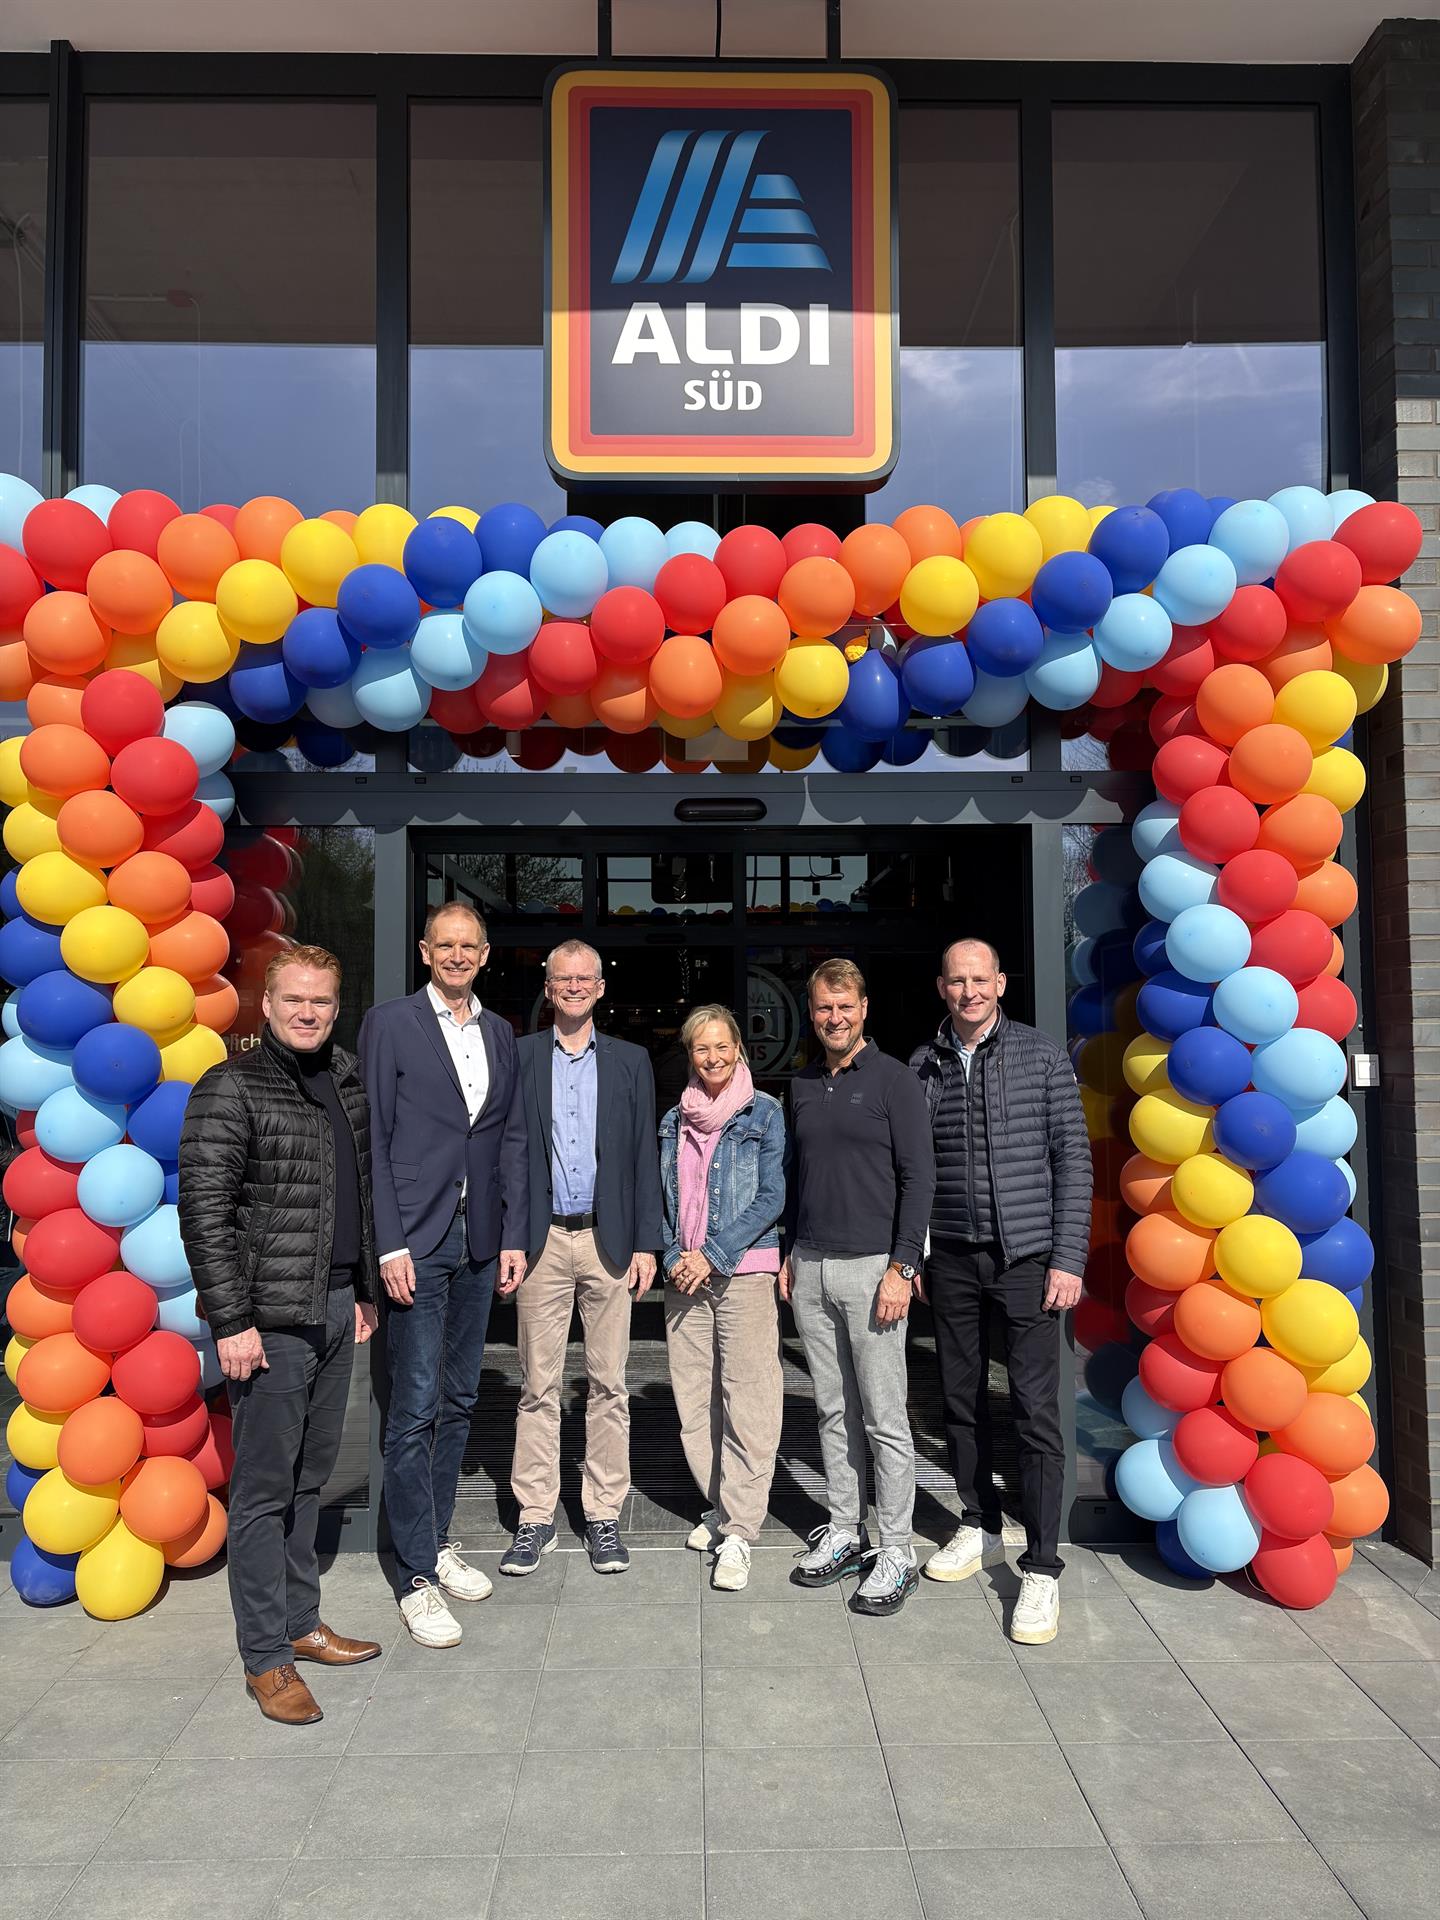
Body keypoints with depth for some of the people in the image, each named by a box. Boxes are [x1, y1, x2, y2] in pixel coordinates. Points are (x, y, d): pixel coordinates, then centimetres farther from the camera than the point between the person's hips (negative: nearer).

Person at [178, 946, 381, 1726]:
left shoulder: (347, 1083, 11)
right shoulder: (230, 1089, -10)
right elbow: (203, 1213, -14)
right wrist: (231, 1321, -16)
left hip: (335, 1307, 7)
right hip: (269, 1317, -7)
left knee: (309, 1477, 16)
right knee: (264, 1487, 2)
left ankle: (301, 1624, 30)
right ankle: (265, 1659, 14)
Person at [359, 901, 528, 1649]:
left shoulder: (499, 1033, 12)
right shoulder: (389, 1023, -3)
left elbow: (513, 1139, 13)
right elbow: (372, 1138, -7)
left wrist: (513, 1237, 7)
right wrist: (389, 1244, -12)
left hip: (480, 1243, 6)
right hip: (415, 1242, -5)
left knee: (458, 1403, 14)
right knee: (415, 1411, -3)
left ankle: (439, 1542, 28)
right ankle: (416, 1577, 8)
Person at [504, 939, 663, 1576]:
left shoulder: (629, 1061, 8)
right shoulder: (518, 1056, 5)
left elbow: (645, 1157, 7)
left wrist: (645, 1243, 0)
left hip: (609, 1239, 1)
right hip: (542, 1239, -1)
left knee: (608, 1384, 6)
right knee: (538, 1385, 4)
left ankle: (604, 1515, 17)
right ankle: (535, 1517, 15)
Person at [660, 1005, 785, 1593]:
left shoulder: (765, 1114, 0)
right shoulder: (674, 1121, 13)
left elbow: (771, 1198, -6)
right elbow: (661, 1198, 15)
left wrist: (713, 1254, -11)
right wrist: (673, 1257, -1)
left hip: (744, 1273, -5)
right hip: (685, 1276, 5)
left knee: (748, 1403, -7)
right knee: (693, 1400, 8)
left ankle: (739, 1532, -3)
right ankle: (721, 1507, 24)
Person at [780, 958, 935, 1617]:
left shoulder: (892, 1081, -5)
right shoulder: (802, 1086, 12)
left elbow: (918, 1177, -8)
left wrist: (901, 1267, -13)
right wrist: (789, 1253, 14)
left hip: (871, 1266, -5)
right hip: (810, 1268, 6)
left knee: (884, 1418, 0)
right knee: (833, 1411, 13)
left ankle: (896, 1551, 10)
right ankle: (844, 1532, 24)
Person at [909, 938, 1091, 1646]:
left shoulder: (1042, 1055, -1)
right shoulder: (923, 1065, 7)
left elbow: (1073, 1160, -2)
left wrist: (1068, 1259, -8)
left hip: (1025, 1256, -3)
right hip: (950, 1260, 3)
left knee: (1035, 1411, -4)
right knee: (961, 1401, 12)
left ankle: (1042, 1569, 5)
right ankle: (979, 1529, 30)